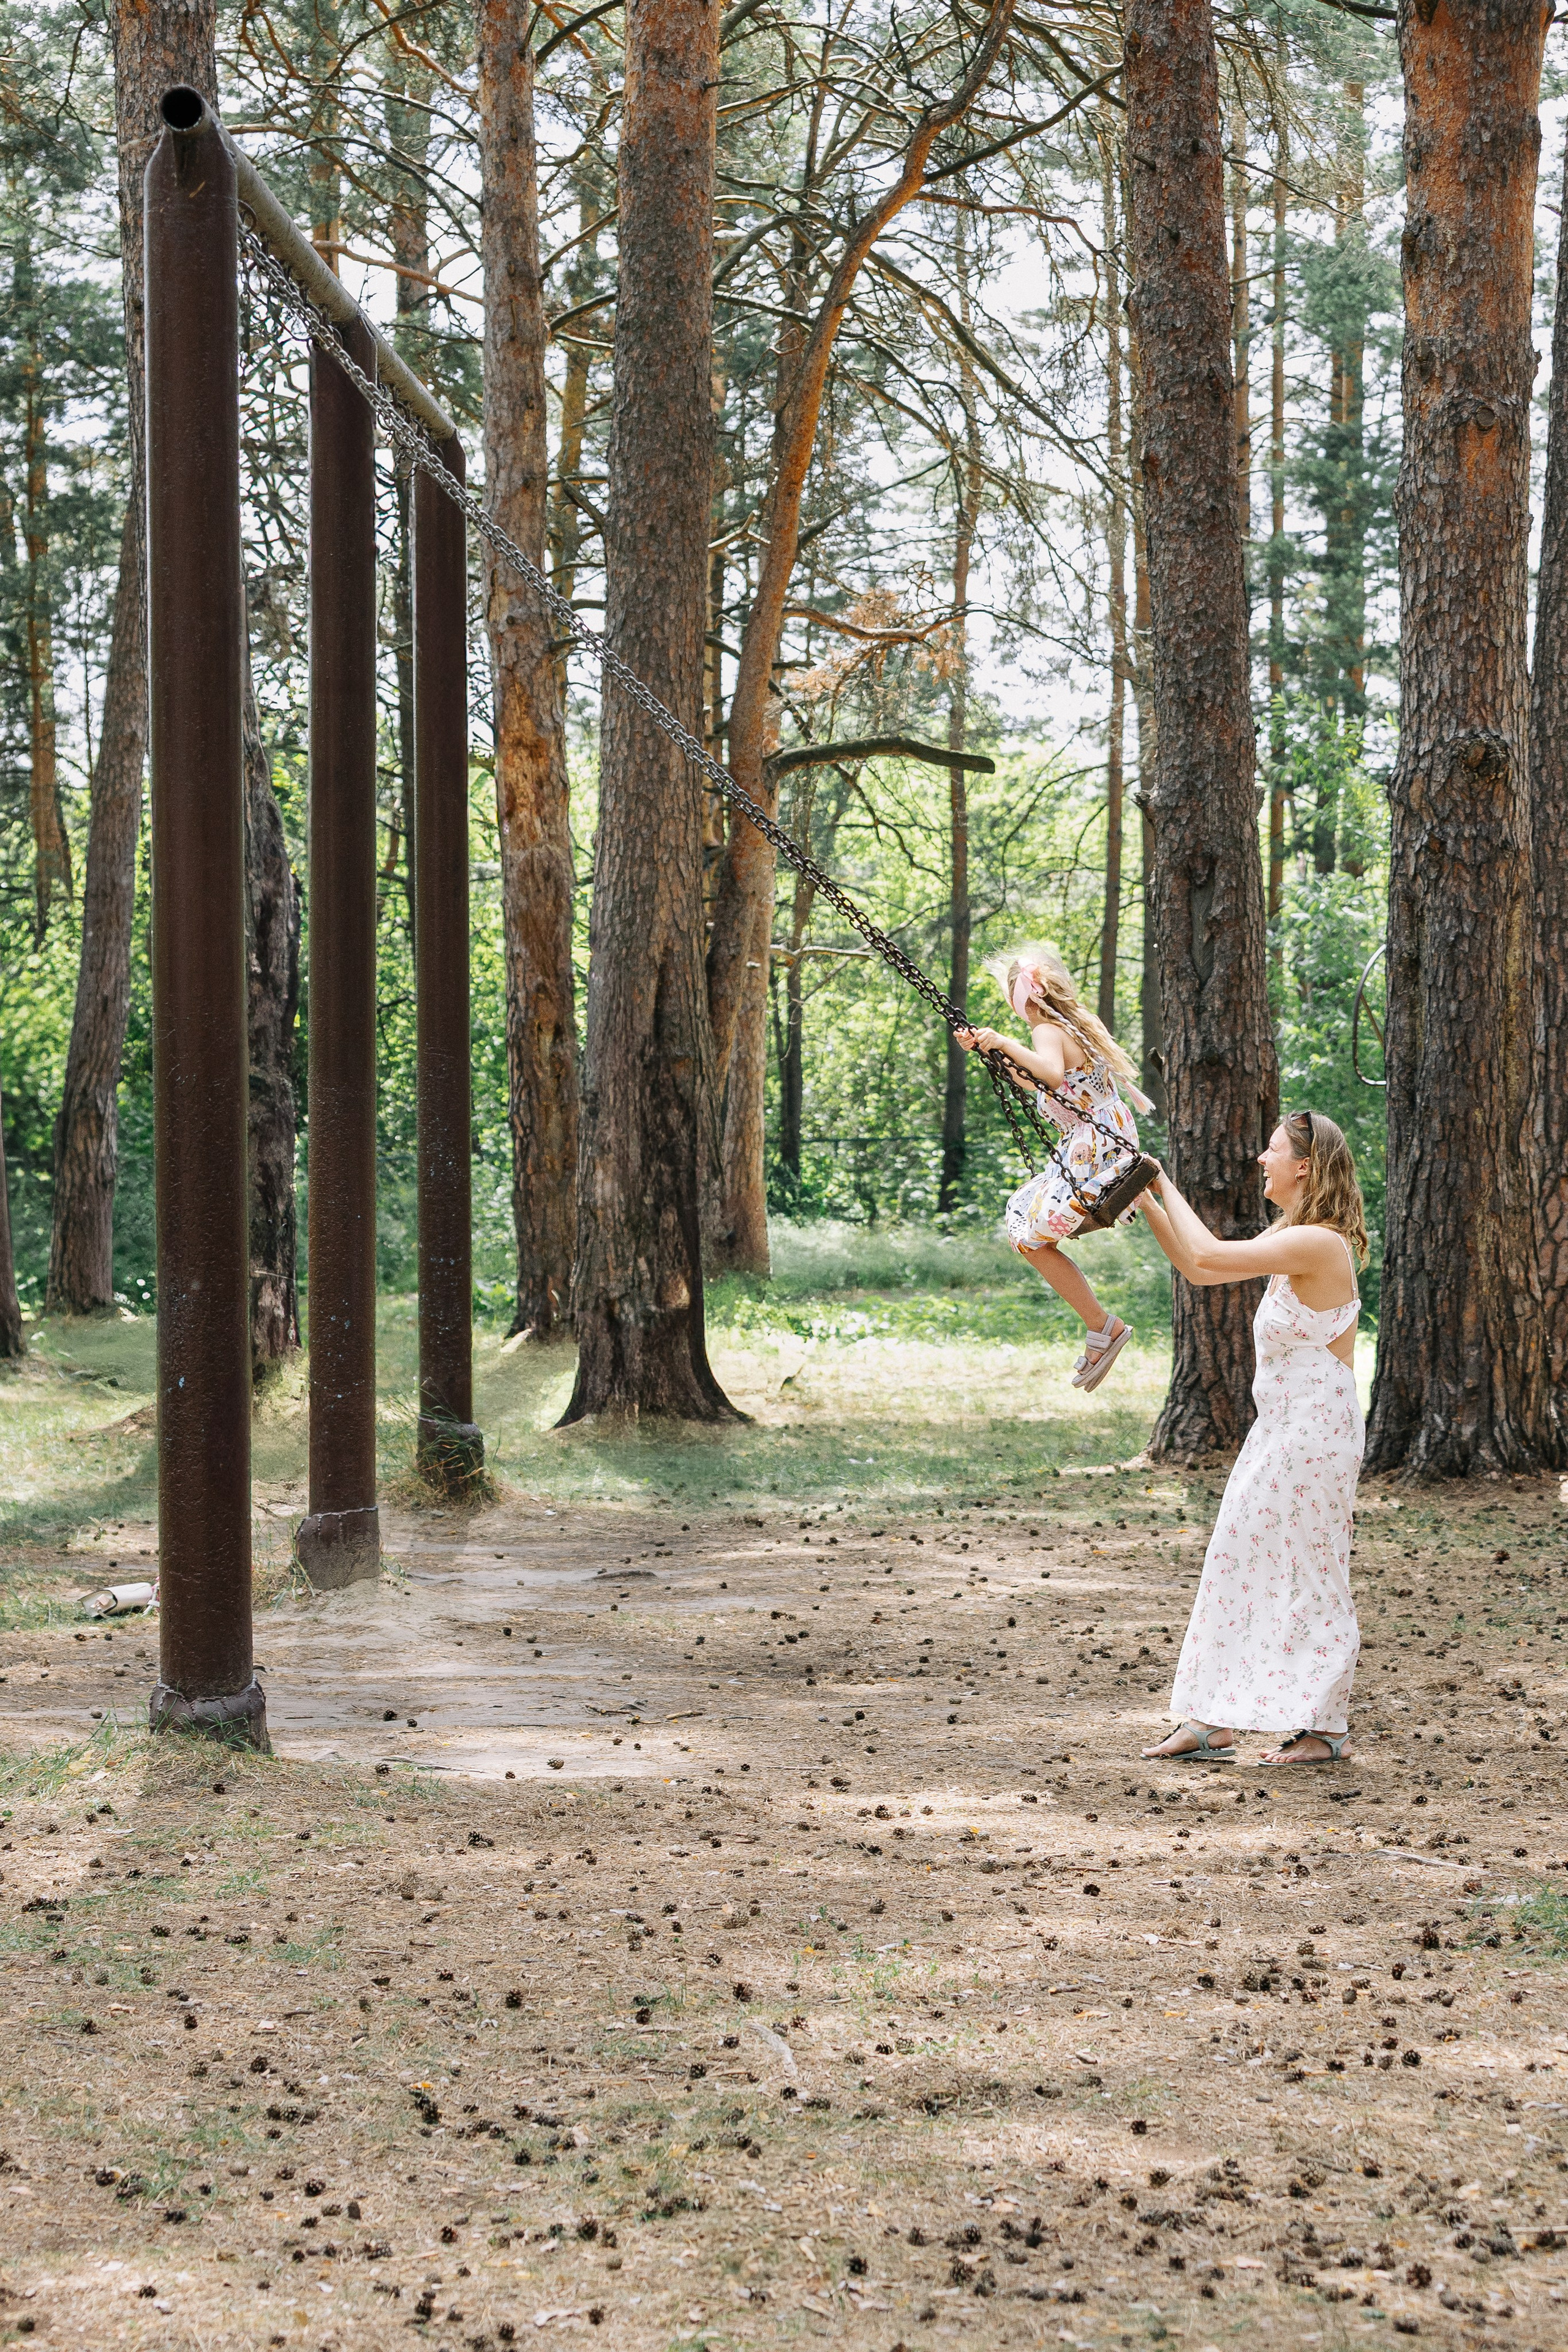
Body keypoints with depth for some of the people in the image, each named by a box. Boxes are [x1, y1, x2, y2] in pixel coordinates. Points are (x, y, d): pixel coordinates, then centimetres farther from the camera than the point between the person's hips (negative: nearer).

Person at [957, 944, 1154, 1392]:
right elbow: (1029, 1080, 28)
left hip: (1095, 1154, -10)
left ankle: (1102, 1327, -3)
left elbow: (1053, 1074, -39)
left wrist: (1007, 1044, -29)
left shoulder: (1048, 1032, -15)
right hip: (1106, 1145, 10)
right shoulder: (1075, 1024, 15)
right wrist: (987, 1050, 22)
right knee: (1021, 1212, 19)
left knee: (1032, 1238, -7)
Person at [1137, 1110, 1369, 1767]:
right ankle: (1211, 1724, 14)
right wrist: (1146, 1203, 12)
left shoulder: (1317, 1243, -20)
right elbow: (1197, 1268, 18)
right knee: (1241, 1560, 10)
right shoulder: (1292, 1238, 11)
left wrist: (1168, 1189, -12)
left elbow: (1209, 1256, -26)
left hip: (1314, 1430, -10)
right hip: (1281, 1429, 10)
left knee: (1310, 1575, -1)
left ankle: (1325, 1731, 9)